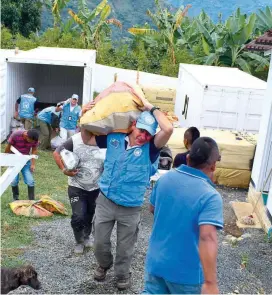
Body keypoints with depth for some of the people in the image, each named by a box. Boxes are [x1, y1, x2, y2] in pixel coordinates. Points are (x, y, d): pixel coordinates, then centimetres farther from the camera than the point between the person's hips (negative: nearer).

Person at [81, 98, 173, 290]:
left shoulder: (150, 148, -14)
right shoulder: (114, 138, -4)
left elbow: (168, 129, -31)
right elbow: (87, 139, 10)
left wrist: (150, 107, -22)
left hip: (130, 208, -2)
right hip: (105, 201, 2)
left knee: (125, 247, 17)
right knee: (100, 242, 19)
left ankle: (122, 274, 44)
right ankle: (104, 264, 50)